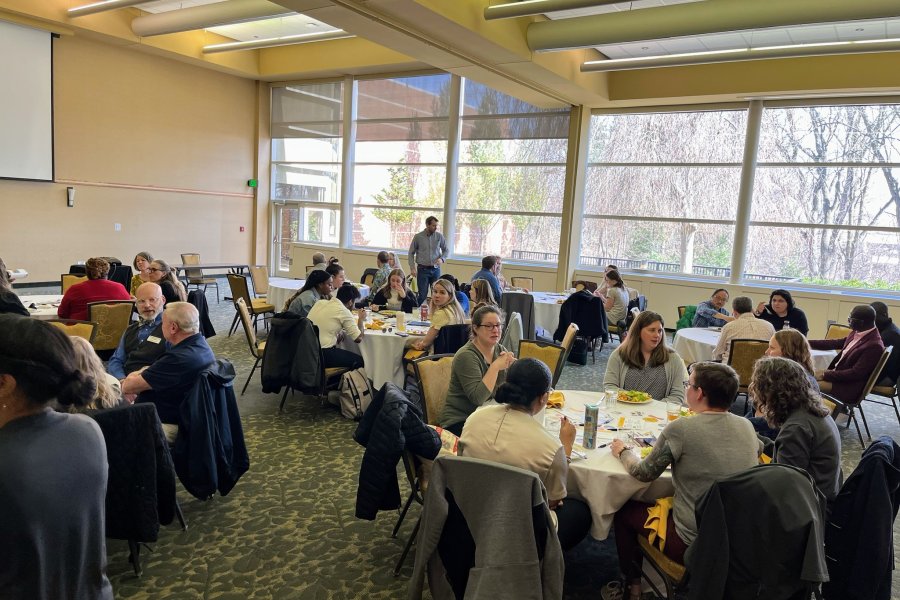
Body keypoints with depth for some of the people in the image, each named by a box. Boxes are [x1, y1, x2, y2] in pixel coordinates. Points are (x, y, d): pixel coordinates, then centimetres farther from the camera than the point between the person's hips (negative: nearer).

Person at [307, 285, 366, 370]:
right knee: (359, 361, 11)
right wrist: (361, 319, 11)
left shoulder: (320, 302, 9)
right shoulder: (344, 311, -9)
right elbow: (358, 338, -5)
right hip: (322, 354, -8)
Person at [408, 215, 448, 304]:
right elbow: (411, 253, 4)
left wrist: (442, 258, -11)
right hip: (423, 269, -2)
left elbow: (446, 250, 9)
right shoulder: (418, 237, -2)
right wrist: (412, 267, -5)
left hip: (435, 269, 2)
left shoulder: (439, 236, 2)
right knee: (422, 295, -1)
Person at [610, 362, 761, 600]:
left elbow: (644, 473, -9)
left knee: (624, 511, 16)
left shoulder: (680, 429, -21)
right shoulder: (747, 426, -4)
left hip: (693, 544, -6)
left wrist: (623, 451, 12)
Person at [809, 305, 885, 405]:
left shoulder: (874, 346, -22)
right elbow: (836, 343, 16)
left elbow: (856, 373, -22)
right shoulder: (857, 333, 2)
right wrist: (808, 343, 14)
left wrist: (825, 375, -20)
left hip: (850, 387, -9)